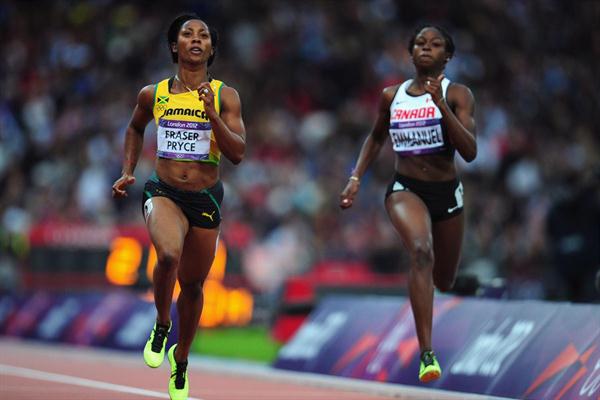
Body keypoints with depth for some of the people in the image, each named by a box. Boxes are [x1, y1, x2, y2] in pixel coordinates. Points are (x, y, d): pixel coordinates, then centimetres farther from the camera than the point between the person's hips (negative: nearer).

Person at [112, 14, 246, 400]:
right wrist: (128, 172, 12)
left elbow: (238, 153, -11)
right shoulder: (153, 94, 0)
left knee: (193, 285, 12)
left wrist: (211, 113, -21)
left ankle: (181, 361, 36)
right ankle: (161, 327, -5)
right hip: (164, 193, -1)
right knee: (169, 255, -32)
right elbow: (135, 128, 22)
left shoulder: (225, 96, -3)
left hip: (206, 198, 1)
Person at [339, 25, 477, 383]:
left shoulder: (457, 95, -7)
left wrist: (440, 104, -26)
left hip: (446, 192, 1)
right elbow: (376, 138, 20)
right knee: (421, 251, -33)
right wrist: (356, 178, 8)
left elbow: (470, 152, -19)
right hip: (405, 188, -1)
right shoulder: (392, 96, 2)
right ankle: (427, 354, -37)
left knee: (444, 282, 16)